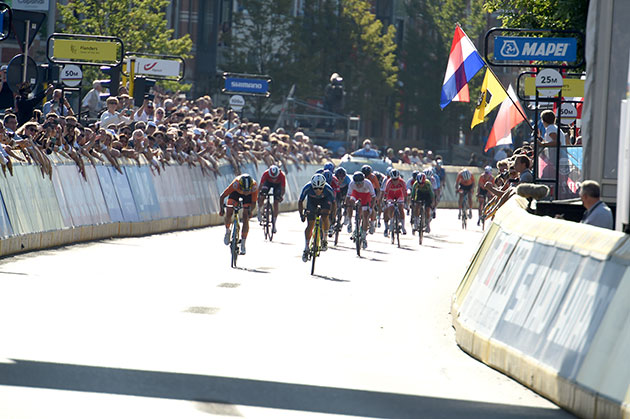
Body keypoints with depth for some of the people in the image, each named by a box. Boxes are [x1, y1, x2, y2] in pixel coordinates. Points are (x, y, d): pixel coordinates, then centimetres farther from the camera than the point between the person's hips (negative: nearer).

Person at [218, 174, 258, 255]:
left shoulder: (254, 187, -39)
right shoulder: (235, 184, -41)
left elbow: (254, 203, -30)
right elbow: (222, 196, -35)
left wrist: (250, 210, -49)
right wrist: (221, 208, -48)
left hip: (248, 196, 0)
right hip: (235, 193, 0)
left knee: (245, 219, -10)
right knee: (228, 214, -14)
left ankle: (243, 244, -1)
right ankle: (227, 231, 18)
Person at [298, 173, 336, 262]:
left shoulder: (328, 189, -35)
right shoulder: (307, 188, -35)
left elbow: (333, 203, -20)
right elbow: (300, 201, -18)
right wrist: (301, 214, -26)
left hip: (325, 199, -1)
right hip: (312, 199, 1)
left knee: (324, 217, -26)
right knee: (310, 224, -7)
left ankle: (324, 239, -3)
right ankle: (306, 249, 4)